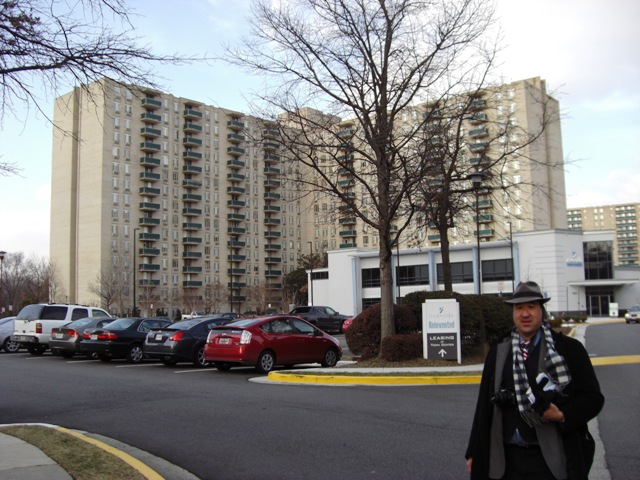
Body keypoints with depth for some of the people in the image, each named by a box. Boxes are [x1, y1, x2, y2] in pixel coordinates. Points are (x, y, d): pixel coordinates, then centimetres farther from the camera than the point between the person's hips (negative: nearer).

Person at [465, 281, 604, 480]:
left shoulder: (569, 348, -1)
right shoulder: (497, 353, 8)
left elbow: (593, 396, 0)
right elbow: (484, 406, 10)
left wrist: (563, 415, -18)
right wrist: (474, 453, 11)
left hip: (553, 460, -3)